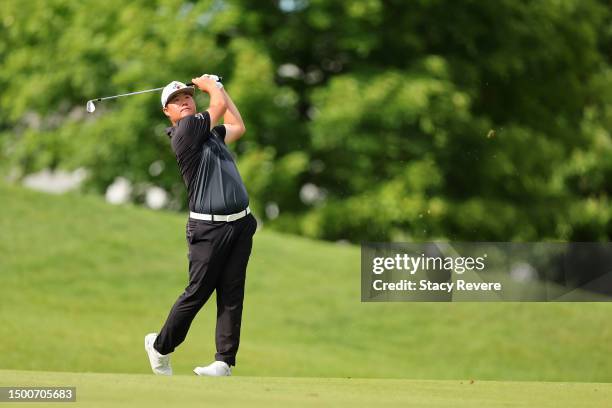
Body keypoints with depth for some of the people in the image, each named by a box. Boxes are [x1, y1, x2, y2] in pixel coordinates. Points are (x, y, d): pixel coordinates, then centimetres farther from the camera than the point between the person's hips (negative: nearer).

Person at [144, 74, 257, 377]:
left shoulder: (210, 134, 18)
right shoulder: (186, 130, -8)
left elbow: (237, 127, 36)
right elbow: (219, 105, -7)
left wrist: (218, 87, 34)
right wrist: (210, 85, 14)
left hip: (240, 224, 7)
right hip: (209, 228, -7)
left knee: (232, 294, 0)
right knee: (197, 293, -1)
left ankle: (225, 360, 1)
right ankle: (160, 346, 18)